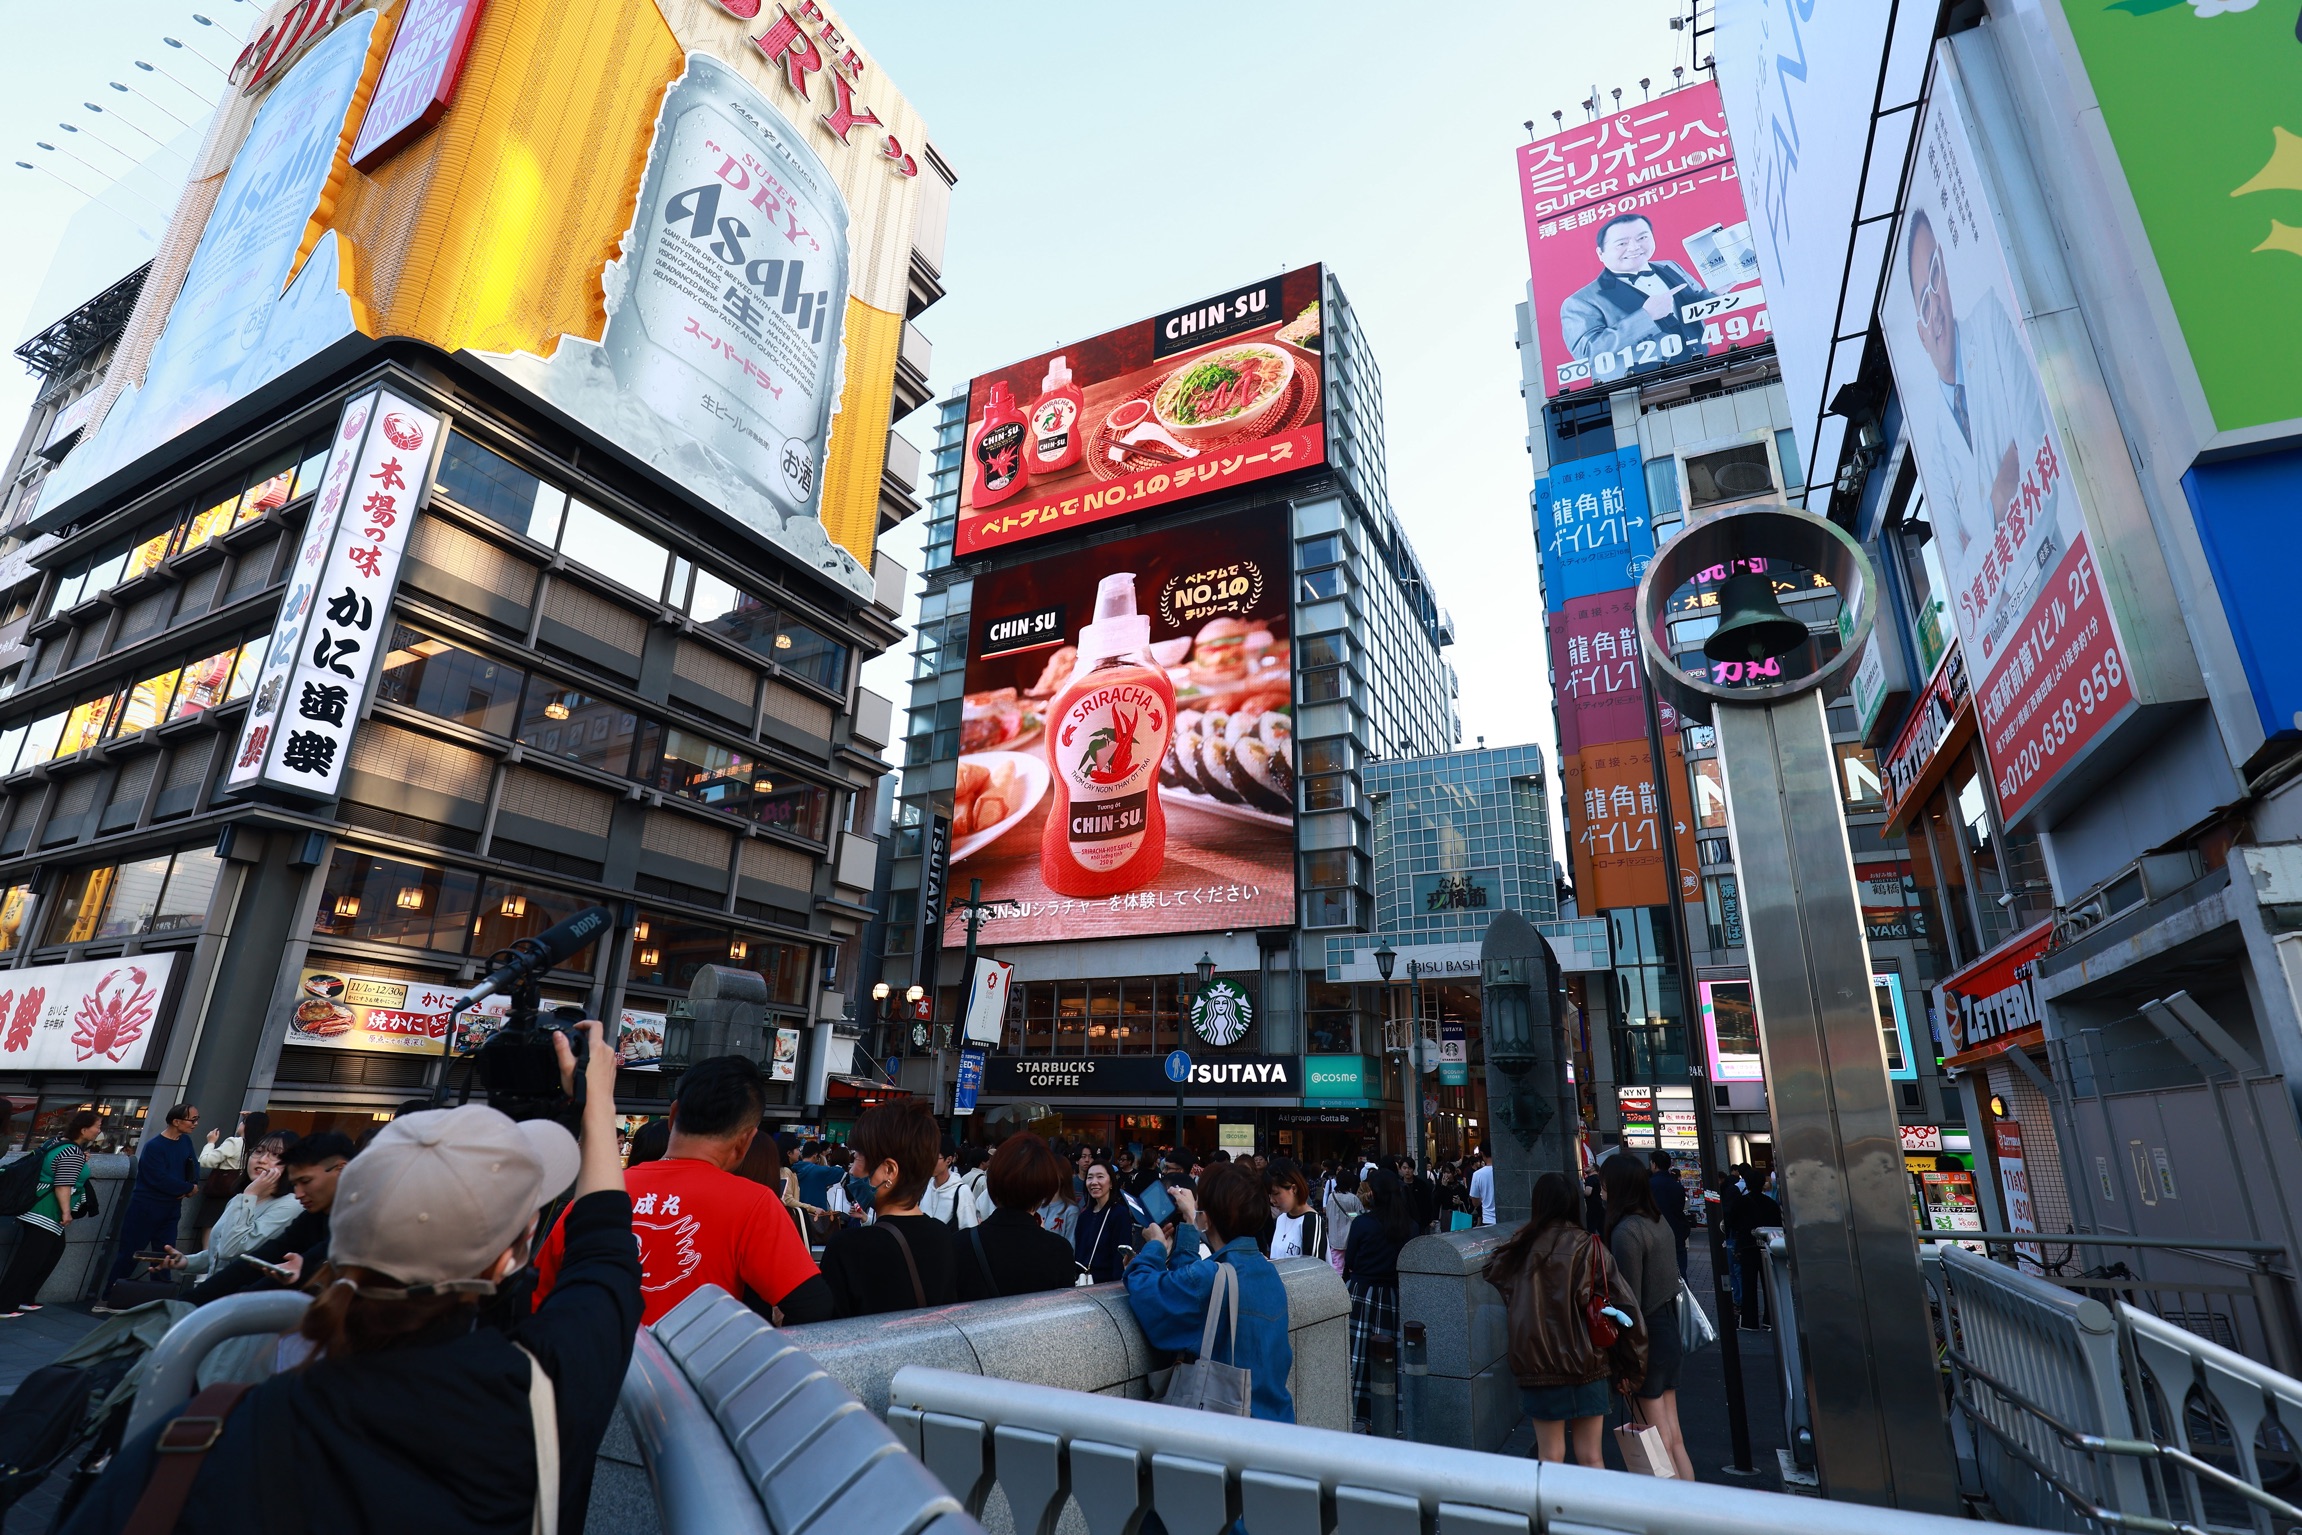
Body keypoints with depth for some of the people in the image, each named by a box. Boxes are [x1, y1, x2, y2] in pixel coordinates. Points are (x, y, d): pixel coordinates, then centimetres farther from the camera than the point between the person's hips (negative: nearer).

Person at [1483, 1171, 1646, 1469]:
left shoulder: (1521, 1245, -4)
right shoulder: (1587, 1247, -8)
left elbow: (1493, 1273, 8)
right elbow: (1625, 1307, -9)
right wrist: (1630, 1365, 1)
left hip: (1535, 1363, 0)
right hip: (1586, 1363, 0)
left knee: (1549, 1457, 13)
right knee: (1591, 1458, 13)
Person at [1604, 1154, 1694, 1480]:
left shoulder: (1626, 1231, -21)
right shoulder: (1659, 1221, 4)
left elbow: (1629, 1300, -20)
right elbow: (1669, 1279, 12)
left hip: (1645, 1335, -8)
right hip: (1669, 1329, 8)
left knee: (1658, 1445, 5)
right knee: (1674, 1438, 16)